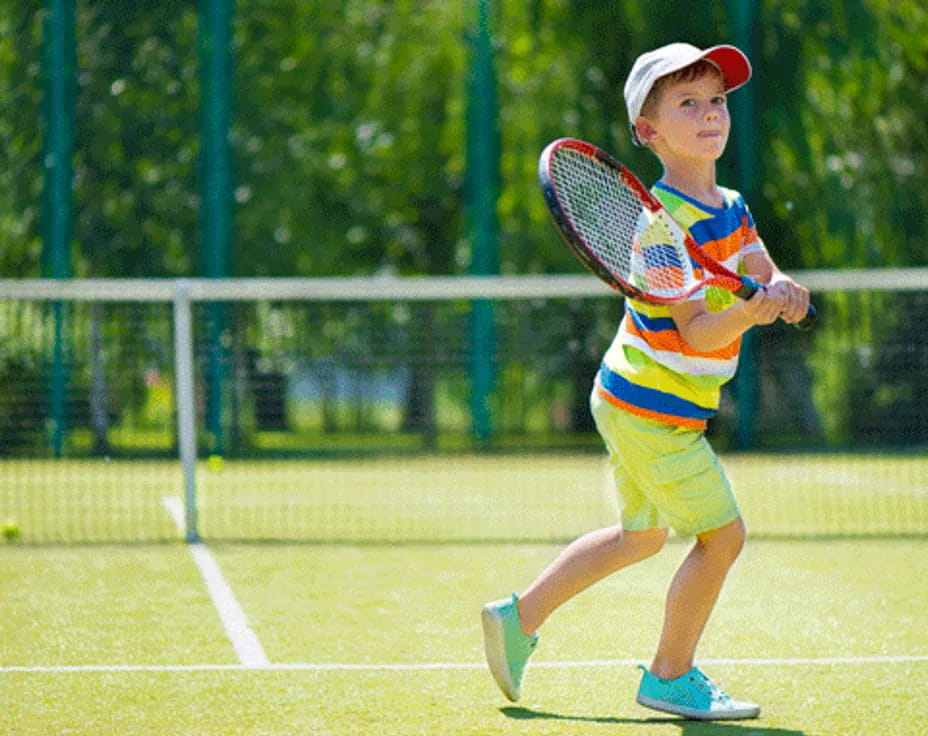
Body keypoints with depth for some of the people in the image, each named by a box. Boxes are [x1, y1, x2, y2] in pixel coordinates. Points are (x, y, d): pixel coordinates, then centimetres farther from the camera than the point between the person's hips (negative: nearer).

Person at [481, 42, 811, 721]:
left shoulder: (730, 207, 7)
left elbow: (767, 274, -1)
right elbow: (696, 332, -26)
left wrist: (783, 291, -24)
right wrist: (748, 311, -44)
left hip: (634, 405, 10)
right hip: (655, 412, -10)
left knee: (641, 536, 22)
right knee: (723, 534, -4)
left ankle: (520, 618, 30)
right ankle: (671, 677, 10)